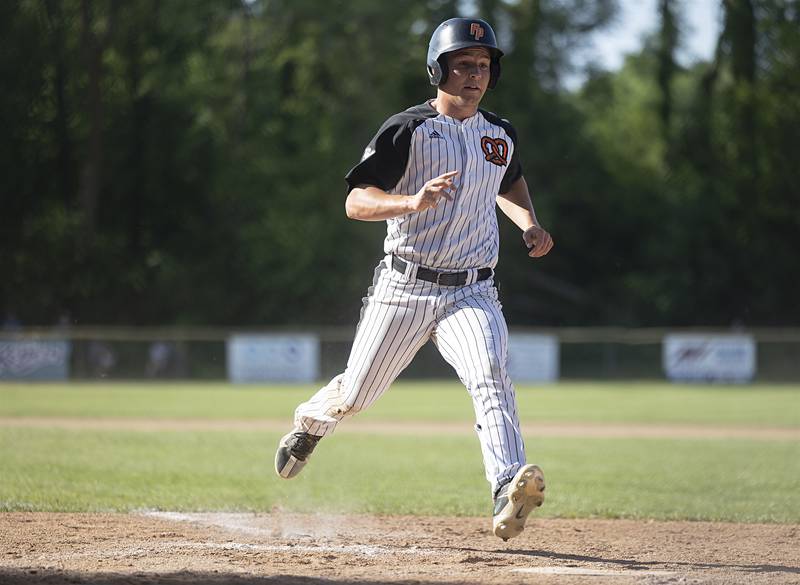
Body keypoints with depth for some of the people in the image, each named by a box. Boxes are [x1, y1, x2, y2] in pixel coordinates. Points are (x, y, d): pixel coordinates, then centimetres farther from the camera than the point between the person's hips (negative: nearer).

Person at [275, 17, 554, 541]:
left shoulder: (501, 135, 9)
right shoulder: (408, 130, -7)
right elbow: (356, 202, -14)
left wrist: (530, 224, 12)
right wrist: (414, 202, -32)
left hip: (472, 293, 2)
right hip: (405, 287, -2)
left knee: (491, 378, -26)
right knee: (355, 395, 11)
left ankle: (510, 494, -42)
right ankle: (311, 423, 47)